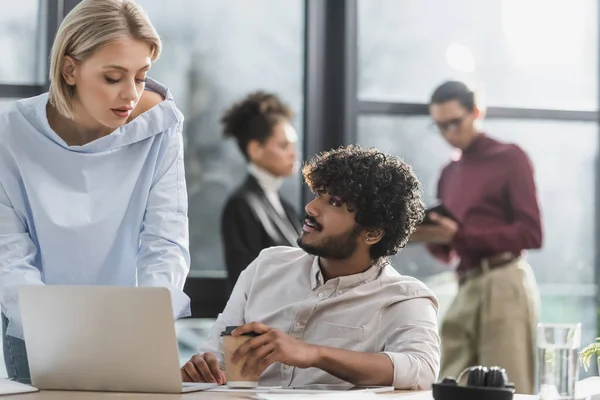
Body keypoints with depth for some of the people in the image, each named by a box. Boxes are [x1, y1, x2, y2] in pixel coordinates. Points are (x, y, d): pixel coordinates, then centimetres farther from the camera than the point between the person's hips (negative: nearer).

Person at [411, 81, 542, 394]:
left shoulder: (509, 158, 2)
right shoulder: (449, 173, 21)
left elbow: (531, 233, -7)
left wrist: (460, 235, -15)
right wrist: (430, 237, -3)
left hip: (504, 285, -7)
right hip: (466, 288, 7)